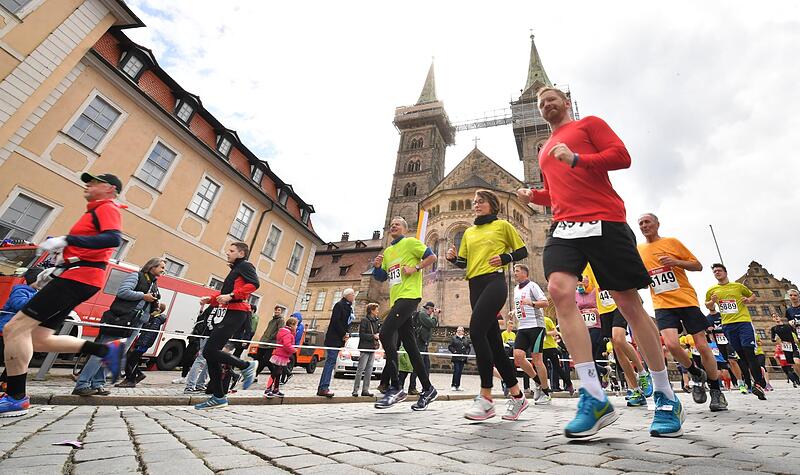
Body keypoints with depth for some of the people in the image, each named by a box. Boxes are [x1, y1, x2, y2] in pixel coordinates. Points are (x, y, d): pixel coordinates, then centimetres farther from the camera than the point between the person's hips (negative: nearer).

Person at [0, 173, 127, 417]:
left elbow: (113, 239, -26)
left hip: (78, 279, -10)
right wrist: (58, 268, 23)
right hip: (73, 277, 10)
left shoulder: (107, 208, -5)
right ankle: (107, 349, 4)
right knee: (39, 339, 9)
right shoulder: (94, 212, 27)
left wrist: (66, 239, -29)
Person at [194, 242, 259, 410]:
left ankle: (246, 366, -2)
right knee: (211, 353, 7)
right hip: (226, 314, 9)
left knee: (209, 351, -15)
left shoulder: (245, 265, 0)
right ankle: (218, 397, 15)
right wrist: (210, 299, 8)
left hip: (235, 313, -9)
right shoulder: (234, 270, 27)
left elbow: (254, 283, -19)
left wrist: (231, 296, -21)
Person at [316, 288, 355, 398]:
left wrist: (347, 334, 2)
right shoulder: (339, 305, -6)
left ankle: (323, 387, 11)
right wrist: (344, 334, -12)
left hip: (339, 340, 9)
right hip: (334, 338, -9)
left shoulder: (349, 308, 19)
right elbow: (335, 321, -15)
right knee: (331, 361, -13)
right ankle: (323, 388, -13)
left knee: (331, 362, 7)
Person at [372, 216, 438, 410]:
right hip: (397, 299, 8)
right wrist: (377, 267, 5)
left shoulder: (410, 242, 3)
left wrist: (415, 268, -12)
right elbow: (381, 278, 24)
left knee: (386, 333, -20)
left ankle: (395, 387, -12)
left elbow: (432, 257, -3)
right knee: (410, 346, 7)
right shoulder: (387, 251, 23)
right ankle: (427, 389, 16)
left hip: (409, 296, -8)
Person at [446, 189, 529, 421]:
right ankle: (517, 395, 19)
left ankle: (486, 397, -13)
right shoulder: (469, 232, 22)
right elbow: (463, 262, 20)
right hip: (475, 285, 7)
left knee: (476, 330, -23)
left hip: (494, 282, -6)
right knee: (493, 341, 6)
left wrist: (504, 258, -8)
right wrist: (453, 258, -1)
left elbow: (522, 251, 10)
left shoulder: (502, 225, 8)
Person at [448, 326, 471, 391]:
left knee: (460, 372, 7)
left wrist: (467, 352, 1)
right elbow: (450, 346, 0)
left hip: (463, 358, 4)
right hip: (456, 358, -4)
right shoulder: (454, 338, 3)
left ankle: (458, 386, 15)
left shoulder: (466, 338, 13)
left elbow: (469, 347, 16)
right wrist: (454, 352, -11)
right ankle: (453, 385, 0)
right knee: (456, 371, -8)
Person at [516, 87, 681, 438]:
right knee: (559, 289, -21)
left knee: (629, 303, -1)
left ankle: (665, 397, 17)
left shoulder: (589, 123, 14)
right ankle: (594, 398, -18)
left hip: (604, 220, -4)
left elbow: (622, 156, 0)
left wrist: (576, 158, -15)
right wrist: (534, 196, 13)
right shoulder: (545, 150, 29)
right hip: (564, 226, 5)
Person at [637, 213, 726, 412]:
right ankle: (696, 374, 12)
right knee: (671, 344, -18)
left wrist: (676, 262, -13)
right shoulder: (638, 250, 10)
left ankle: (716, 391, 23)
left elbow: (698, 266, 4)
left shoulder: (672, 242, 3)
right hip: (662, 305, 1)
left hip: (687, 300, -1)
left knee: (702, 346, 2)